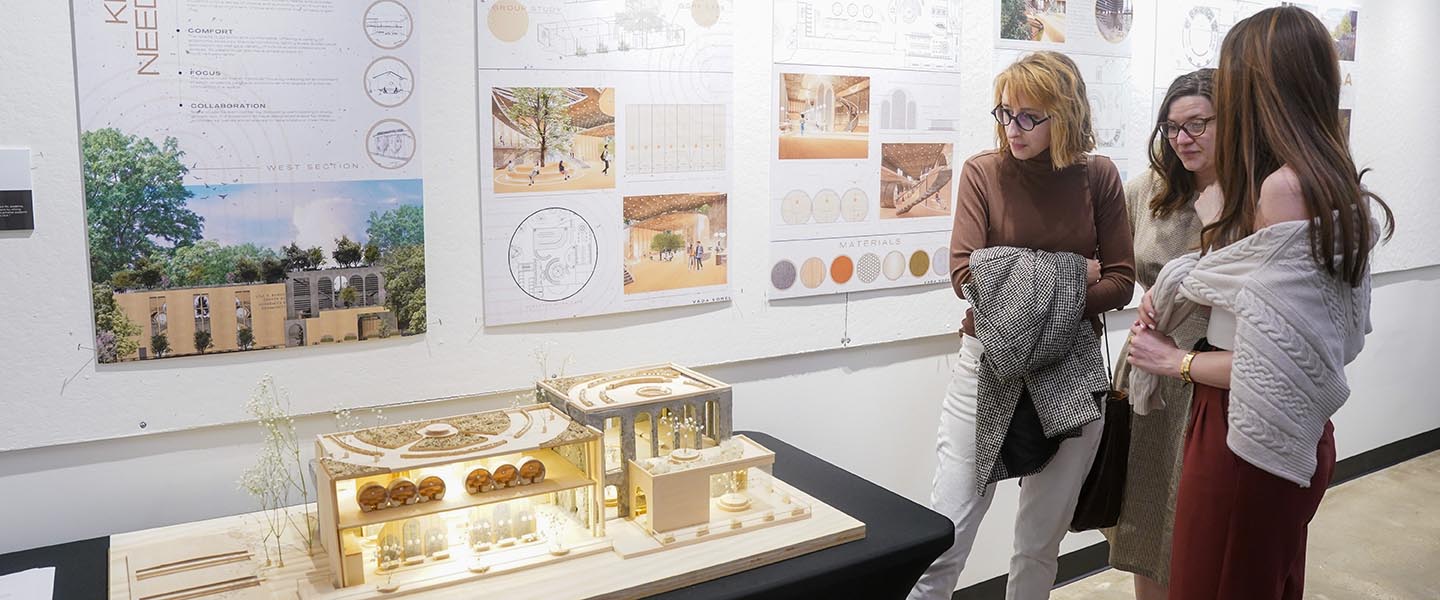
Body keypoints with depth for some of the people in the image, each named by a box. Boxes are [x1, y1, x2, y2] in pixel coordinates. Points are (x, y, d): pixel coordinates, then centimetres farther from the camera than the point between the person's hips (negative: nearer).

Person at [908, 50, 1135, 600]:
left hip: (1071, 370, 2)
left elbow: (1120, 282, -1)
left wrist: (1059, 303, -16)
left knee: (1041, 544, 13)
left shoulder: (1098, 177, 1)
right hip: (988, 362, -2)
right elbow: (966, 273, -13)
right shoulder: (982, 172, -4)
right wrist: (1067, 274, -13)